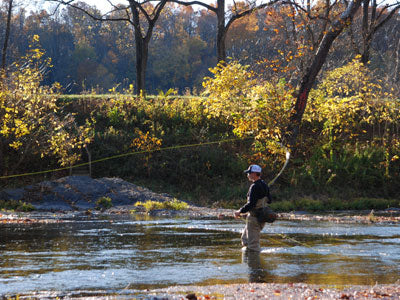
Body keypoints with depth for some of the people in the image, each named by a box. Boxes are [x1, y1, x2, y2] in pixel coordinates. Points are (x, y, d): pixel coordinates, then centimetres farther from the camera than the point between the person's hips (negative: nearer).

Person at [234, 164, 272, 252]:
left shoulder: (255, 187, -20)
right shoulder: (264, 185, 9)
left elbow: (251, 204, -25)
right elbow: (269, 200, 18)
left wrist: (240, 211, -14)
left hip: (254, 218, -10)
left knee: (253, 242, -5)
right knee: (245, 238, 22)